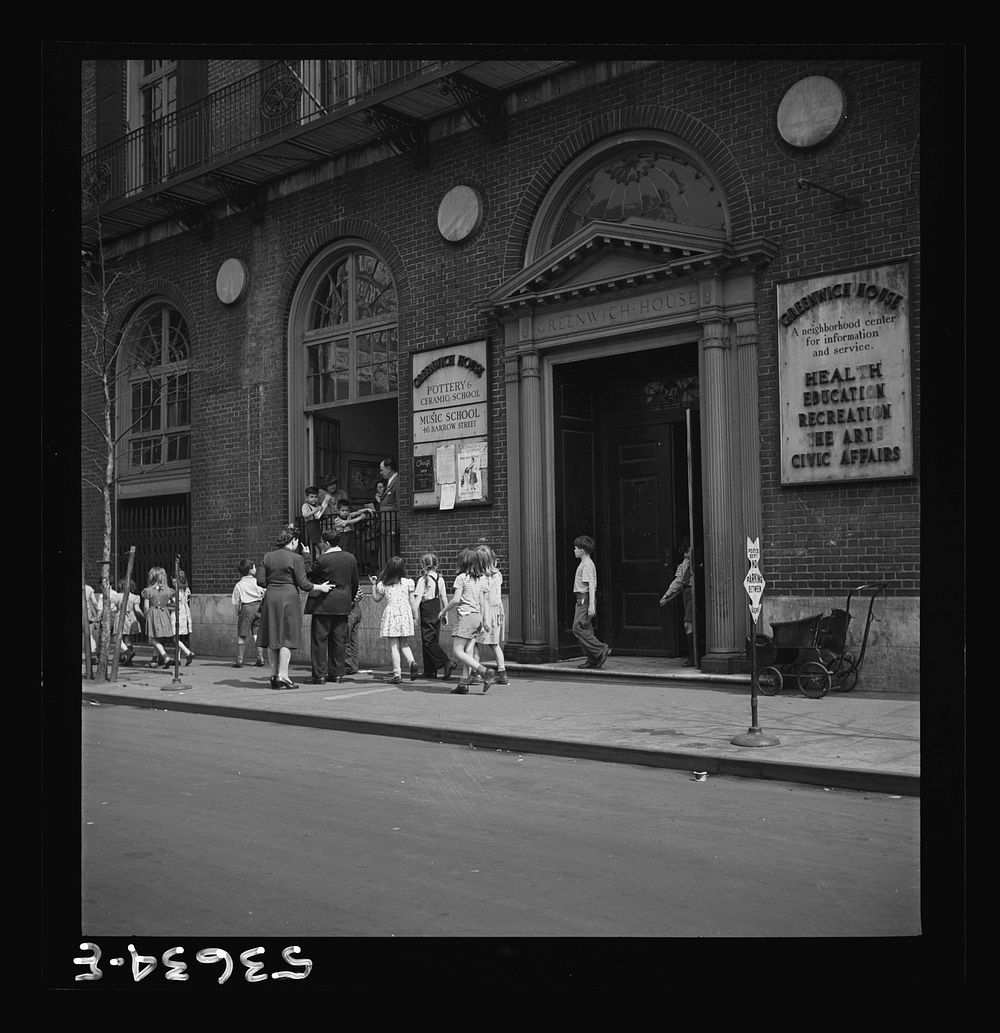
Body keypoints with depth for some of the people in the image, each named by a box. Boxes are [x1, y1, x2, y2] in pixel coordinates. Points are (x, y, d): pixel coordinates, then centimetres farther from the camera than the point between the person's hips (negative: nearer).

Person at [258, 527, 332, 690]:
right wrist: (321, 587, 4)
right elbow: (303, 584, -9)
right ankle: (282, 675, -4)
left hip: (271, 597, 5)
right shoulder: (296, 558, -8)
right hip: (288, 597, -5)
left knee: (273, 637, 11)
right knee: (287, 637, -1)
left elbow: (264, 581, 8)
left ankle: (274, 674, 14)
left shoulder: (268, 557, 7)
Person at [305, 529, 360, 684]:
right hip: (342, 605, 5)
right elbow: (355, 582, 11)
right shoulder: (351, 558, 5)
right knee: (339, 640, 11)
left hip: (323, 604, -5)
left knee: (319, 639, 1)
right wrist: (350, 599, 24)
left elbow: (310, 576, -2)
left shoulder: (323, 560, -13)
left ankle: (320, 675, -1)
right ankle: (338, 673, 13)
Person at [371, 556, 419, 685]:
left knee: (393, 645, 1)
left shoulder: (383, 584, 0)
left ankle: (397, 674, -2)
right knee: (404, 644, 16)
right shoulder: (408, 582, 1)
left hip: (391, 612, -2)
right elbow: (412, 602, 3)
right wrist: (415, 617, 10)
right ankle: (412, 662, -9)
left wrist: (374, 585, 22)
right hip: (405, 612, 2)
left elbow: (377, 599, 15)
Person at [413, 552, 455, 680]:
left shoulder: (423, 579, -10)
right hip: (437, 612, 6)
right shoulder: (439, 578, 6)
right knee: (434, 640, 12)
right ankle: (430, 671, 16)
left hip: (427, 611, -6)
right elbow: (444, 597, 8)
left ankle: (446, 663, -19)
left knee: (428, 642, -3)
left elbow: (418, 598, -14)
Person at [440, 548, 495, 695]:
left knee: (458, 651, -6)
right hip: (477, 616, 8)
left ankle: (484, 672, -18)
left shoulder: (461, 578, -10)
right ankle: (464, 683, 6)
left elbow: (456, 600, -15)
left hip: (466, 616, -8)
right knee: (468, 651, 7)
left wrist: (444, 610, 0)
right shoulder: (480, 578, 11)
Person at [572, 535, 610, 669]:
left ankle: (601, 650, -12)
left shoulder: (587, 565, -13)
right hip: (582, 600, 10)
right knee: (586, 630, 8)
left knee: (578, 629, -12)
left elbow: (591, 585, -20)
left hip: (584, 599, -10)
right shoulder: (584, 564, 18)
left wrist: (591, 605, -26)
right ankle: (592, 660, 8)